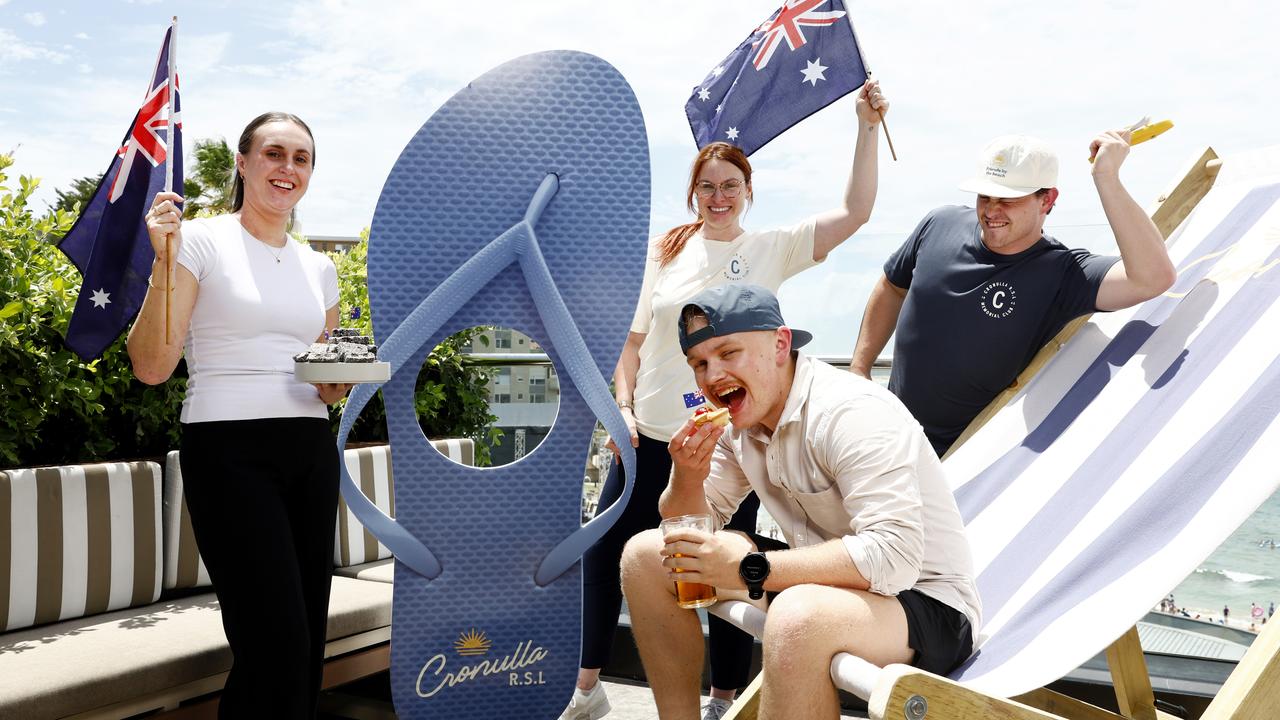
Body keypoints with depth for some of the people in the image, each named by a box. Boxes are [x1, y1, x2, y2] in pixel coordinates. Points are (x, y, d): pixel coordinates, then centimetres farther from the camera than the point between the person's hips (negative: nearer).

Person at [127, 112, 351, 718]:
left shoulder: (318, 267, 15)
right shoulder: (202, 241, -2)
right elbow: (152, 367, -9)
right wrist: (164, 263, -18)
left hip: (311, 452, 6)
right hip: (231, 451, -6)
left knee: (307, 644, 7)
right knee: (278, 647, -11)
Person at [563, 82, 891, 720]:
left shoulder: (771, 249, 0)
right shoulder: (667, 250, 6)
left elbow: (855, 213, -9)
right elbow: (634, 338, 9)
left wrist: (867, 128, -13)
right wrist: (624, 406, 1)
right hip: (649, 437, 3)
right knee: (603, 555, 9)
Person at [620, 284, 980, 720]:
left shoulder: (852, 413, -24)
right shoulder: (736, 423, 1)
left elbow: (894, 557, -34)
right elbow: (695, 527, 8)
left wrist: (749, 569, -31)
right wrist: (687, 479, -15)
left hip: (926, 606, -8)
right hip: (814, 582, 8)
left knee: (799, 616, -41)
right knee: (644, 555, 5)